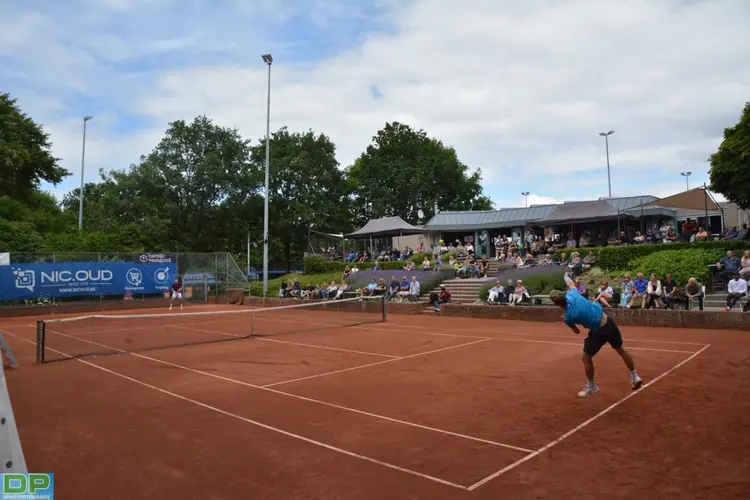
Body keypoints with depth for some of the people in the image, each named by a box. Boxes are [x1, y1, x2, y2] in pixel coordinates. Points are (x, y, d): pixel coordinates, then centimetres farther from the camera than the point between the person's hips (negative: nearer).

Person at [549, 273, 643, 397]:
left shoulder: (568, 317, -20)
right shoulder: (571, 294, -13)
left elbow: (577, 331, 0)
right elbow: (571, 283, 13)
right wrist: (566, 276, 34)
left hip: (599, 331, -6)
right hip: (609, 322, 6)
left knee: (586, 358, 15)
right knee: (621, 350, 28)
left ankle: (591, 387, 28)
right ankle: (635, 376, 38)